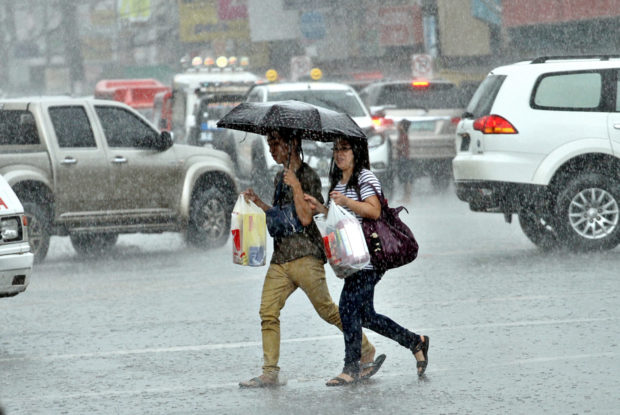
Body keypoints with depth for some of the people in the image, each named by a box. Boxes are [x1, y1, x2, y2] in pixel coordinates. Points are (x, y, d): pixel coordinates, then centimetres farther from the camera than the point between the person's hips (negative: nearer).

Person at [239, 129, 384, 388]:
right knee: (268, 312, -3)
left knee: (327, 310, -3)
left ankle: (367, 352, 12)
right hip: (280, 258, 8)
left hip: (305, 257, -8)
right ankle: (270, 373, -3)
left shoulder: (308, 176, -8)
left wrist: (296, 186, -18)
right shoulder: (280, 177, 18)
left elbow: (305, 218, -17)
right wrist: (258, 203, 13)